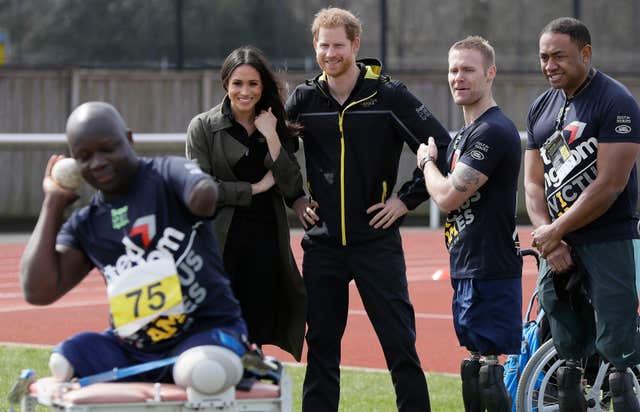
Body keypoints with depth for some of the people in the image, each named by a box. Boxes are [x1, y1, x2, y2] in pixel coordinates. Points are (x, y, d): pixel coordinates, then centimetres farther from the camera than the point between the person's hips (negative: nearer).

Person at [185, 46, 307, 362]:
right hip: (221, 245, -3)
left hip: (265, 243, 3)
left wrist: (272, 138, -6)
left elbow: (292, 189, 1)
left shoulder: (276, 129, 12)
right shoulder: (203, 127, 1)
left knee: (256, 336, 3)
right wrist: (256, 188, -6)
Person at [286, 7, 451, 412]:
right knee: (321, 345, 8)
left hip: (377, 240, -3)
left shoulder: (389, 96, -5)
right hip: (322, 242, 3)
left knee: (400, 342, -4)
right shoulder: (304, 99, 4)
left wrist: (407, 199, -6)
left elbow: (442, 148, -4)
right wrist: (294, 198, 7)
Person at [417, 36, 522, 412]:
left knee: (486, 365, -11)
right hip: (469, 269, 10)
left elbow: (448, 197, -18)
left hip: (490, 272, -10)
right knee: (475, 367, 13)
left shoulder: (493, 131, -15)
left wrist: (427, 160, 0)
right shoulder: (467, 133, 18)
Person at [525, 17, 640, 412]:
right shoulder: (542, 108, 14)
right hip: (558, 246, 7)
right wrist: (548, 238, -5)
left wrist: (556, 230, -12)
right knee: (568, 346, 9)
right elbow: (533, 182, 11)